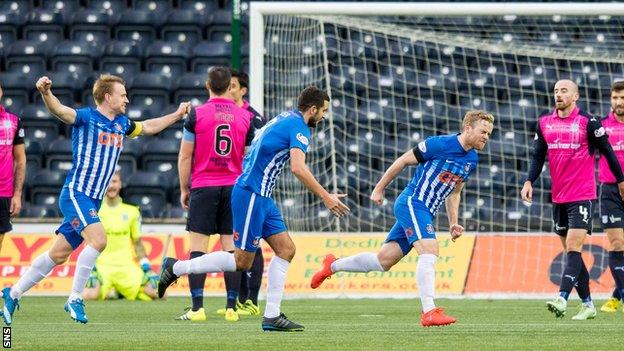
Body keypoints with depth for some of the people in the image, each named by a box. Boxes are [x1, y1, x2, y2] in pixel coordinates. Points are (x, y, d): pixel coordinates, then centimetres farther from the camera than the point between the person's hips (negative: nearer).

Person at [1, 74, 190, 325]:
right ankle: (75, 299, -18)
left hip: (92, 201, 8)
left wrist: (177, 115, 34)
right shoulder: (86, 117, -10)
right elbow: (59, 110, -28)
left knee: (59, 254, 9)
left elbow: (148, 127, 33)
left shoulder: (121, 123, 14)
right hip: (75, 194, -8)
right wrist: (45, 92, -48)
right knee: (98, 239, -26)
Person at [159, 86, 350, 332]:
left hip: (261, 198, 10)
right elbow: (298, 168, -26)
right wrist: (325, 197, -22)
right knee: (242, 261, -4)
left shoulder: (283, 120, 18)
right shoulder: (299, 127, -12)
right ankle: (176, 267, 4)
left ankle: (272, 316, 3)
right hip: (251, 194, -10)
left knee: (286, 249, 5)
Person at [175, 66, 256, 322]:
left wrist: (184, 189, 8)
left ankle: (197, 308, -10)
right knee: (231, 248, 4)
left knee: (198, 247, -2)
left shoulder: (196, 114, -4)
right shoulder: (245, 117, 4)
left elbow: (185, 156, -2)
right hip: (234, 187, 3)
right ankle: (231, 308, 0)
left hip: (203, 188, -2)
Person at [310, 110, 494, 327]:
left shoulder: (472, 160, 9)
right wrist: (379, 188, -1)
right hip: (411, 203, -8)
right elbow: (404, 161, -5)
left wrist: (453, 223, 12)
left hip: (425, 213, 8)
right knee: (429, 250, -26)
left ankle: (332, 266, 28)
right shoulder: (439, 144, -15)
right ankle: (429, 312, -31)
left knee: (384, 260, 8)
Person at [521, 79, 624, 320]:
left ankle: (562, 300, -27)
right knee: (570, 251, 8)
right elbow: (538, 156, 12)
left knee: (573, 248, -16)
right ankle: (588, 305, 16)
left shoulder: (587, 122, -6)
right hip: (558, 198, 6)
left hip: (583, 196, -6)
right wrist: (529, 181, -3)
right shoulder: (544, 123, 8)